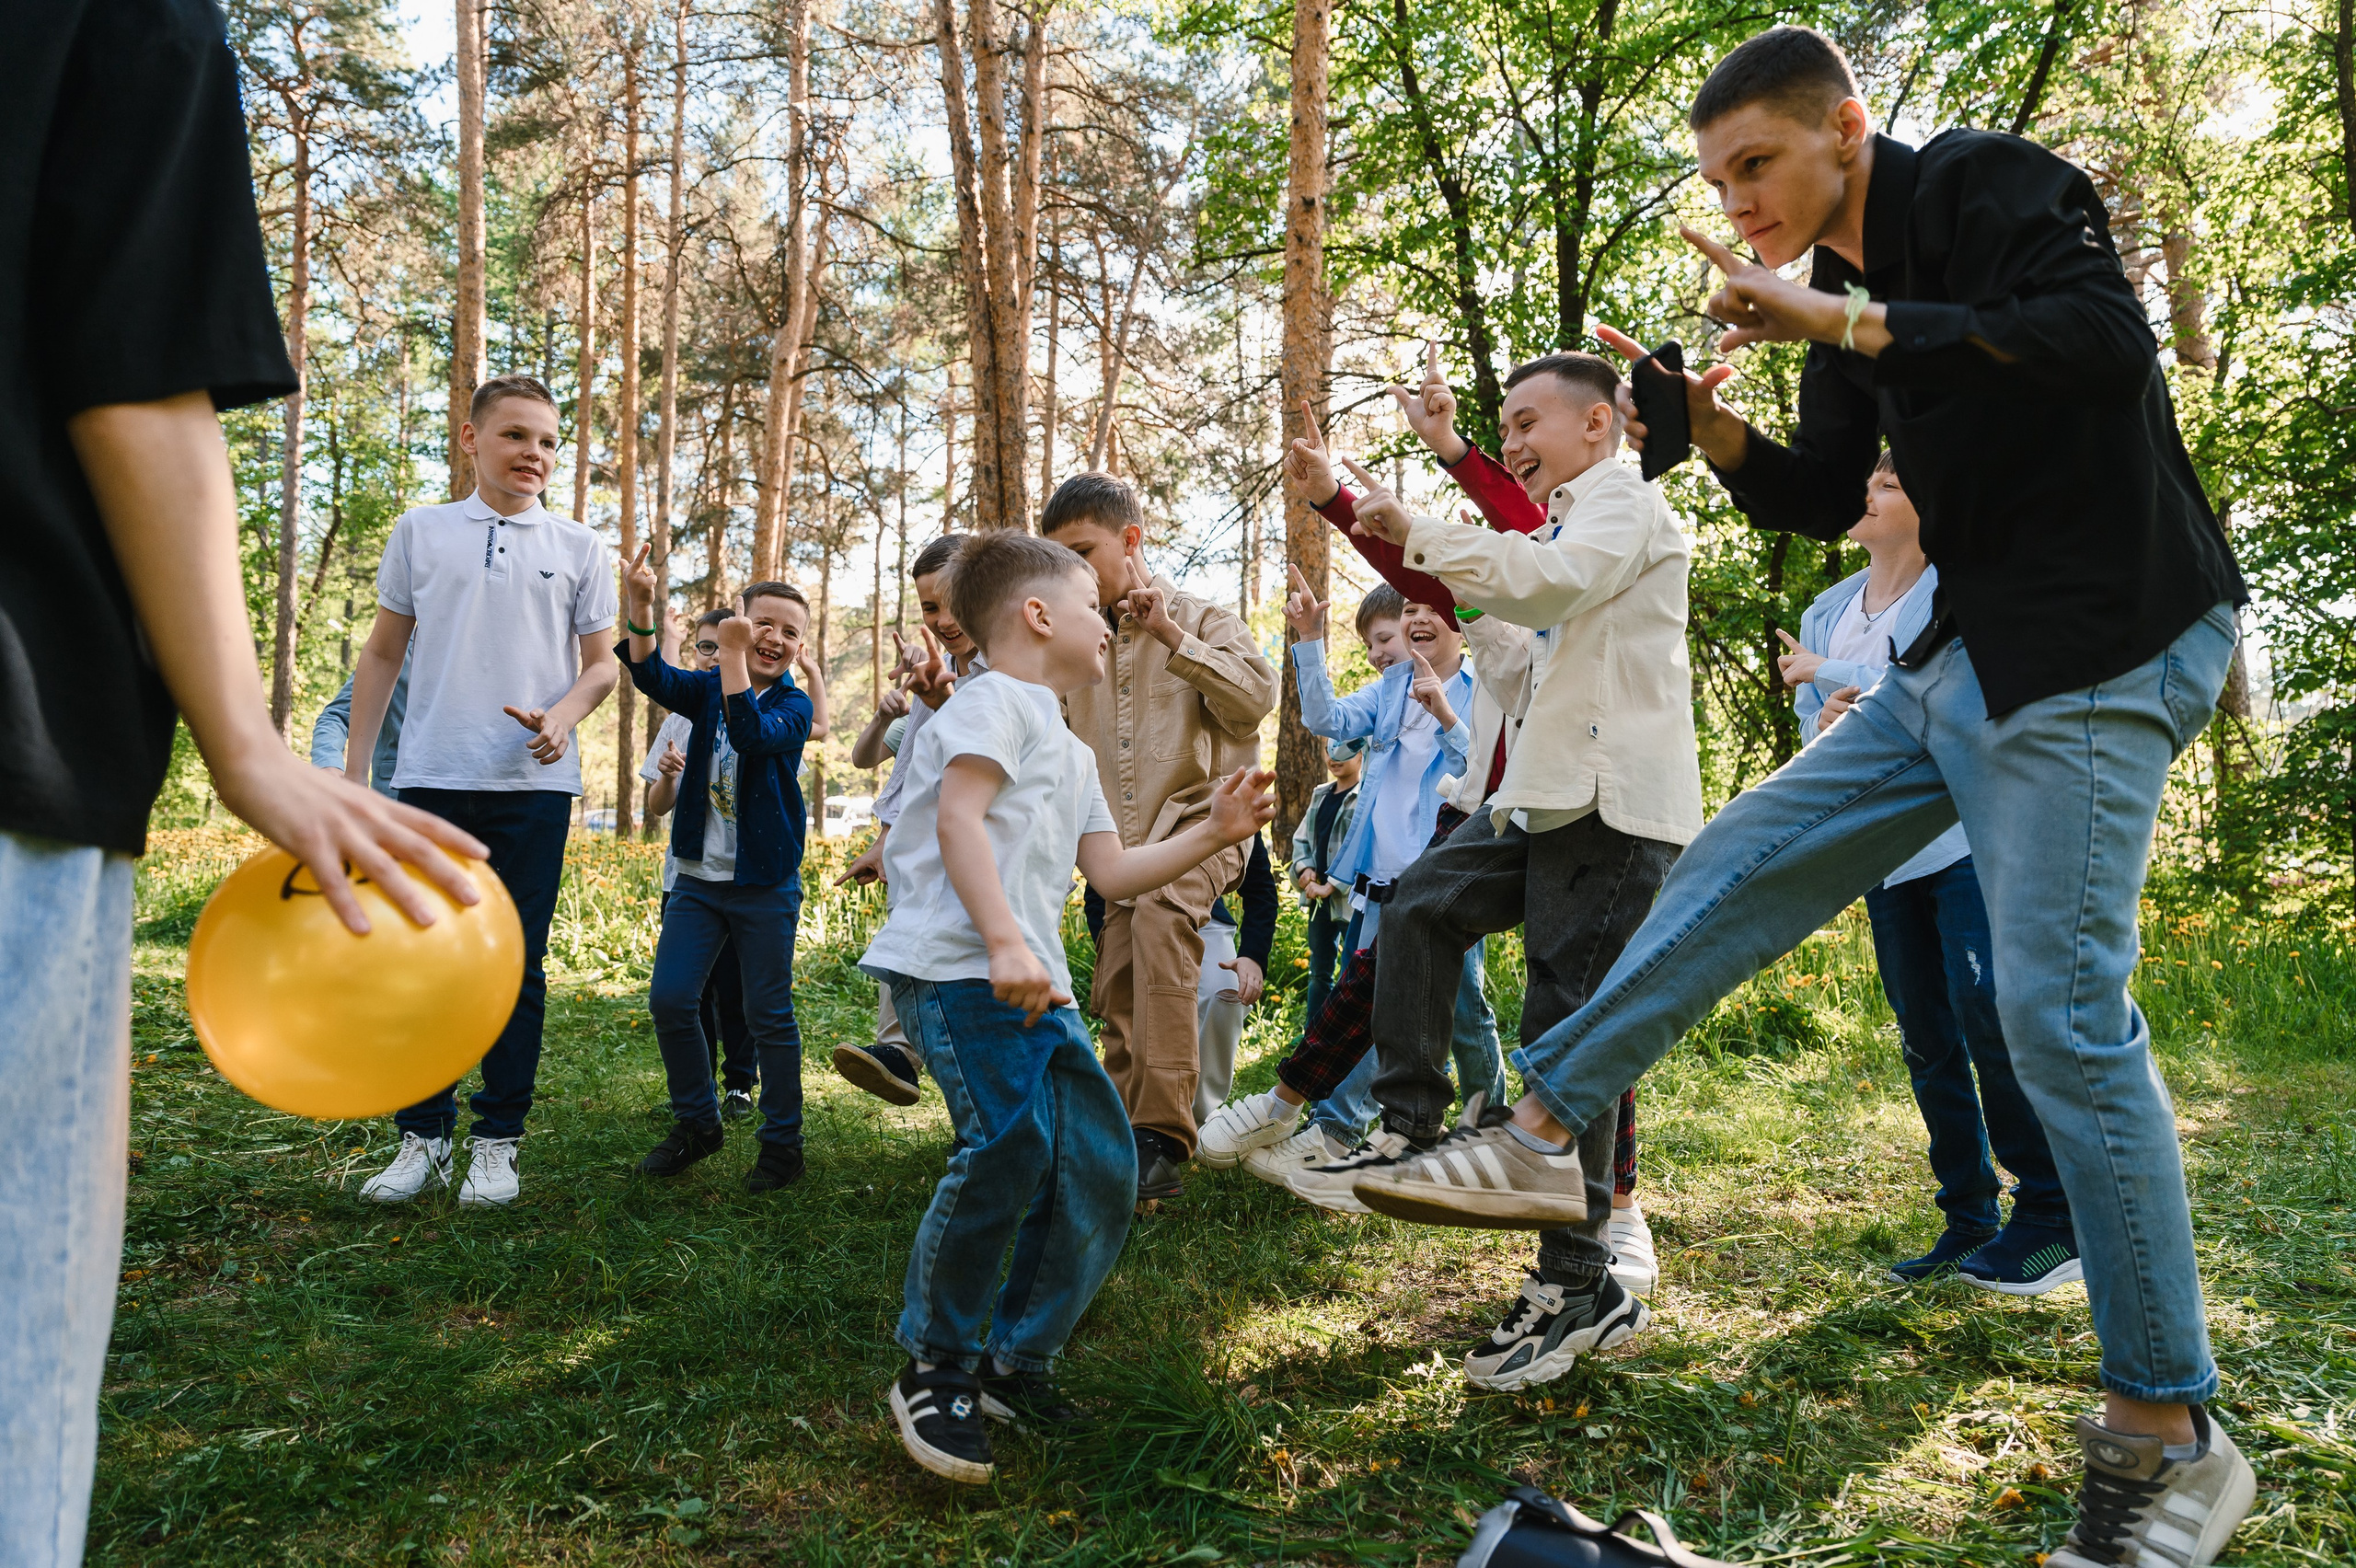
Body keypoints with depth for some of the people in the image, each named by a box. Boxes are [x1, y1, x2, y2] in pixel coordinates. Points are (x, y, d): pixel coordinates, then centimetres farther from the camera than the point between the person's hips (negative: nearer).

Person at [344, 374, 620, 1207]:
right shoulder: (420, 530, 10)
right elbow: (383, 654, 13)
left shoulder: (579, 548, 9)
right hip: (432, 777, 1)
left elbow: (601, 663, 11)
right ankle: (423, 1134, 17)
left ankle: (498, 1139, 14)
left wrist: (563, 715, -11)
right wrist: (353, 769, 9)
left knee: (517, 967, 4)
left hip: (535, 782, 0)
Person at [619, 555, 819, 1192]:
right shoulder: (707, 688, 7)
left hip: (765, 883, -4)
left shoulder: (793, 705, -4)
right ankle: (697, 1123, 22)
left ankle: (781, 1142, 14)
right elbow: (652, 677, -13)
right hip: (697, 876, 4)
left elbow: (752, 734, -25)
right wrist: (640, 607, -29)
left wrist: (732, 653, -27)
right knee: (670, 1000, 3)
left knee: (768, 1015, 1)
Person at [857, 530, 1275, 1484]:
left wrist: (1212, 834, 21)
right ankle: (936, 1370, -4)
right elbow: (959, 817, -16)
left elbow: (1113, 873, 29)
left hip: (1032, 984, 10)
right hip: (957, 967, -10)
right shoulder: (996, 700, -2)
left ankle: (1016, 1362, 20)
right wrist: (1005, 943, -26)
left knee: (1100, 1165, 5)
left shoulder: (1070, 753, 29)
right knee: (1011, 1146, -23)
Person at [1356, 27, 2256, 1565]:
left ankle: (2171, 1440, 1)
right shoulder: (1853, 285, 16)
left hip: (2102, 644, -9)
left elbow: (2108, 337, -23)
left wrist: (1848, 323, -22)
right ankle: (1541, 1136, 13)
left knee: (2062, 1007, -12)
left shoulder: (1986, 180, -6)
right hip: (1965, 656, 9)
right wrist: (1713, 431, 0)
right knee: (1740, 867, 5)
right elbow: (1823, 499, 17)